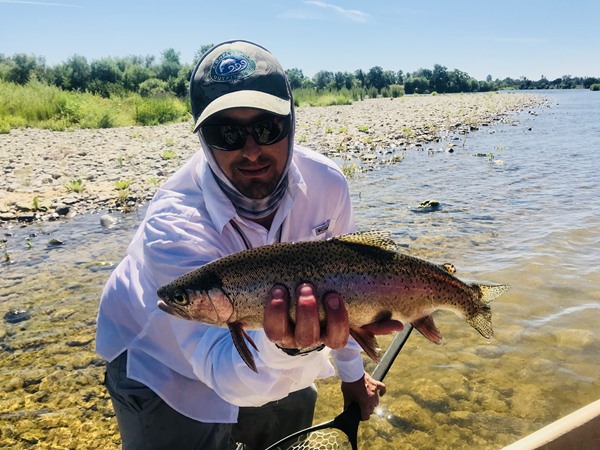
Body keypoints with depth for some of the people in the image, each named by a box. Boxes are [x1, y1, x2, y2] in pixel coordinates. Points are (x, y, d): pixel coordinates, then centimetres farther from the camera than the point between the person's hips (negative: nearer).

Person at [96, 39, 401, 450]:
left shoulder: (326, 183, -22)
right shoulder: (173, 227, -36)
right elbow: (223, 368, -40)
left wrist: (352, 372, 6)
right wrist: (286, 346, -61)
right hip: (166, 368, -4)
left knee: (298, 411, 22)